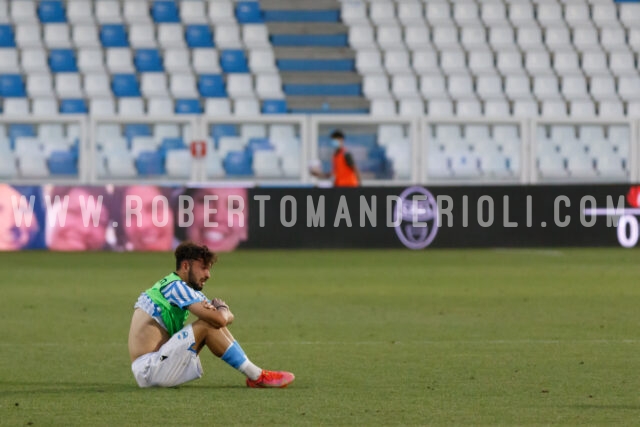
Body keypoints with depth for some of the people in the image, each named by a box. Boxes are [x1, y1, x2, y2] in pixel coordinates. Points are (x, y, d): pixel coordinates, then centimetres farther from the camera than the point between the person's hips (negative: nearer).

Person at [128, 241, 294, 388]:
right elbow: (220, 319, -22)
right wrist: (222, 310, 1)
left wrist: (222, 310, -10)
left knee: (213, 323, 9)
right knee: (207, 325, -18)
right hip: (149, 369, -10)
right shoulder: (176, 286, -13)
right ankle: (257, 377, -14)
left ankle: (255, 374, 1)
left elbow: (227, 317, 13)